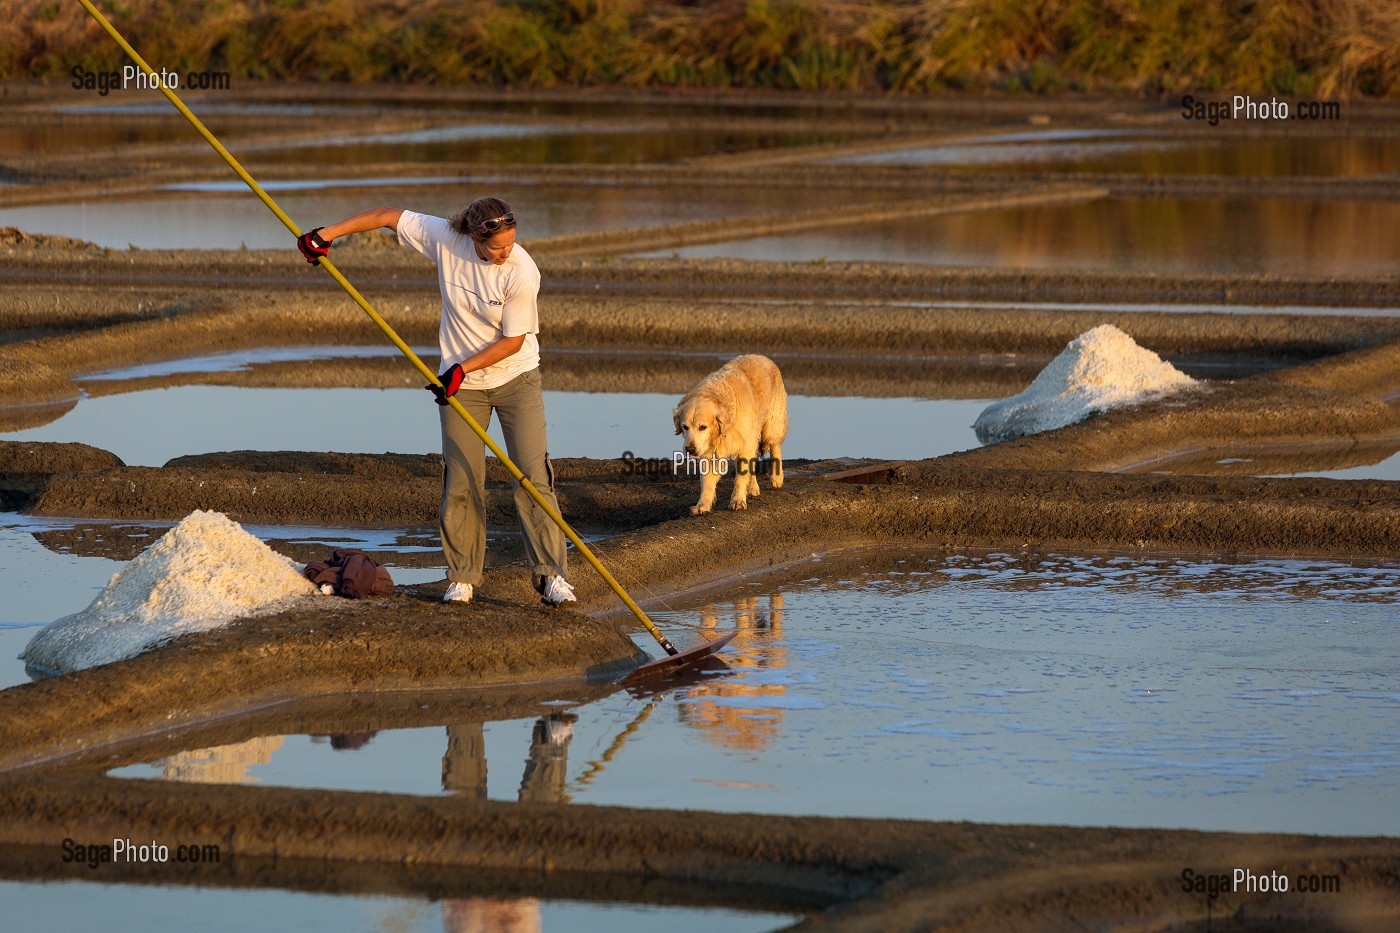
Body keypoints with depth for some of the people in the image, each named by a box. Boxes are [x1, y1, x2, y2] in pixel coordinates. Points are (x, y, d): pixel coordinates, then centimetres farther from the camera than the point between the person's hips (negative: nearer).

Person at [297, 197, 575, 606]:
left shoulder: (522, 272, -23)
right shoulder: (445, 239, -15)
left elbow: (513, 340, -16)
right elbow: (387, 215, -4)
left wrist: (463, 367, -19)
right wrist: (326, 234, -6)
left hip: (516, 379, -2)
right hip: (462, 385, 2)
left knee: (533, 476, -8)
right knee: (461, 482, 1)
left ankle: (551, 573, -3)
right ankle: (462, 577, 11)